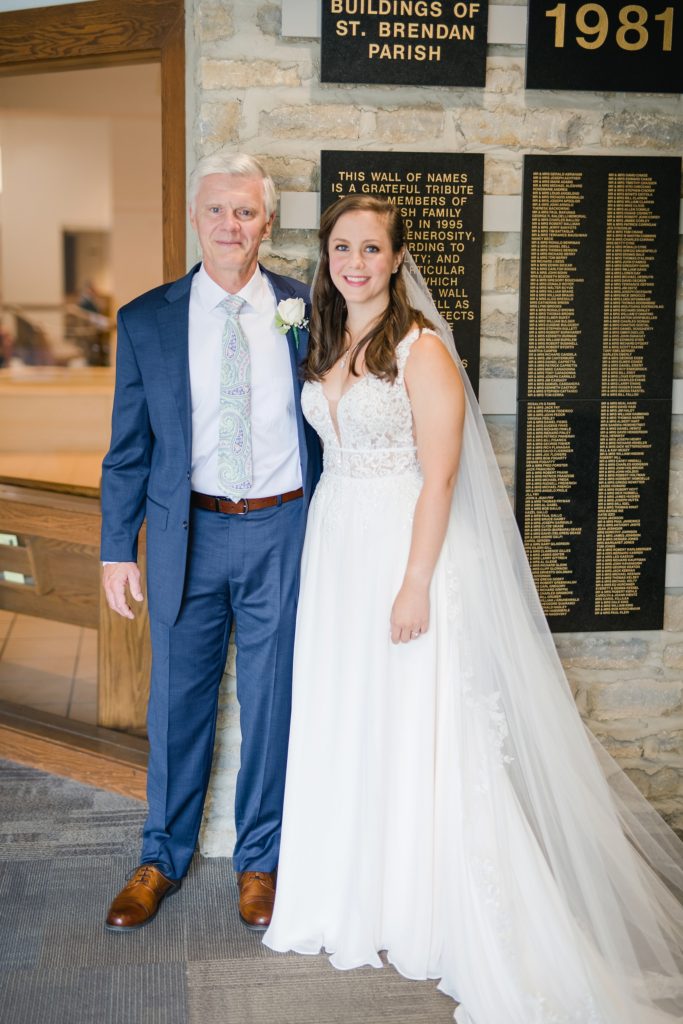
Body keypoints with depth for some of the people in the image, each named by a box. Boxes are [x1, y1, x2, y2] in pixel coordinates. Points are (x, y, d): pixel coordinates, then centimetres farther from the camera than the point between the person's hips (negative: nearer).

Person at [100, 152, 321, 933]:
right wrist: (118, 549, 1)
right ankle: (162, 858, 31)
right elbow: (128, 447, 4)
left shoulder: (305, 309, 1)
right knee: (177, 699, 11)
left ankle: (260, 859, 29)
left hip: (282, 531, 0)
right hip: (188, 533, 0)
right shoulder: (146, 320, 1)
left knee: (273, 700, 10)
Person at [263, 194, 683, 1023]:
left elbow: (440, 477, -15)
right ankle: (354, 899, 30)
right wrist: (325, 552, 10)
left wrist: (415, 582, -19)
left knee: (417, 726, 0)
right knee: (344, 722, 13)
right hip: (334, 549, 7)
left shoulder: (422, 349, -11)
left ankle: (431, 914, 17)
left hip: (406, 546, -7)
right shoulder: (324, 347, 10)